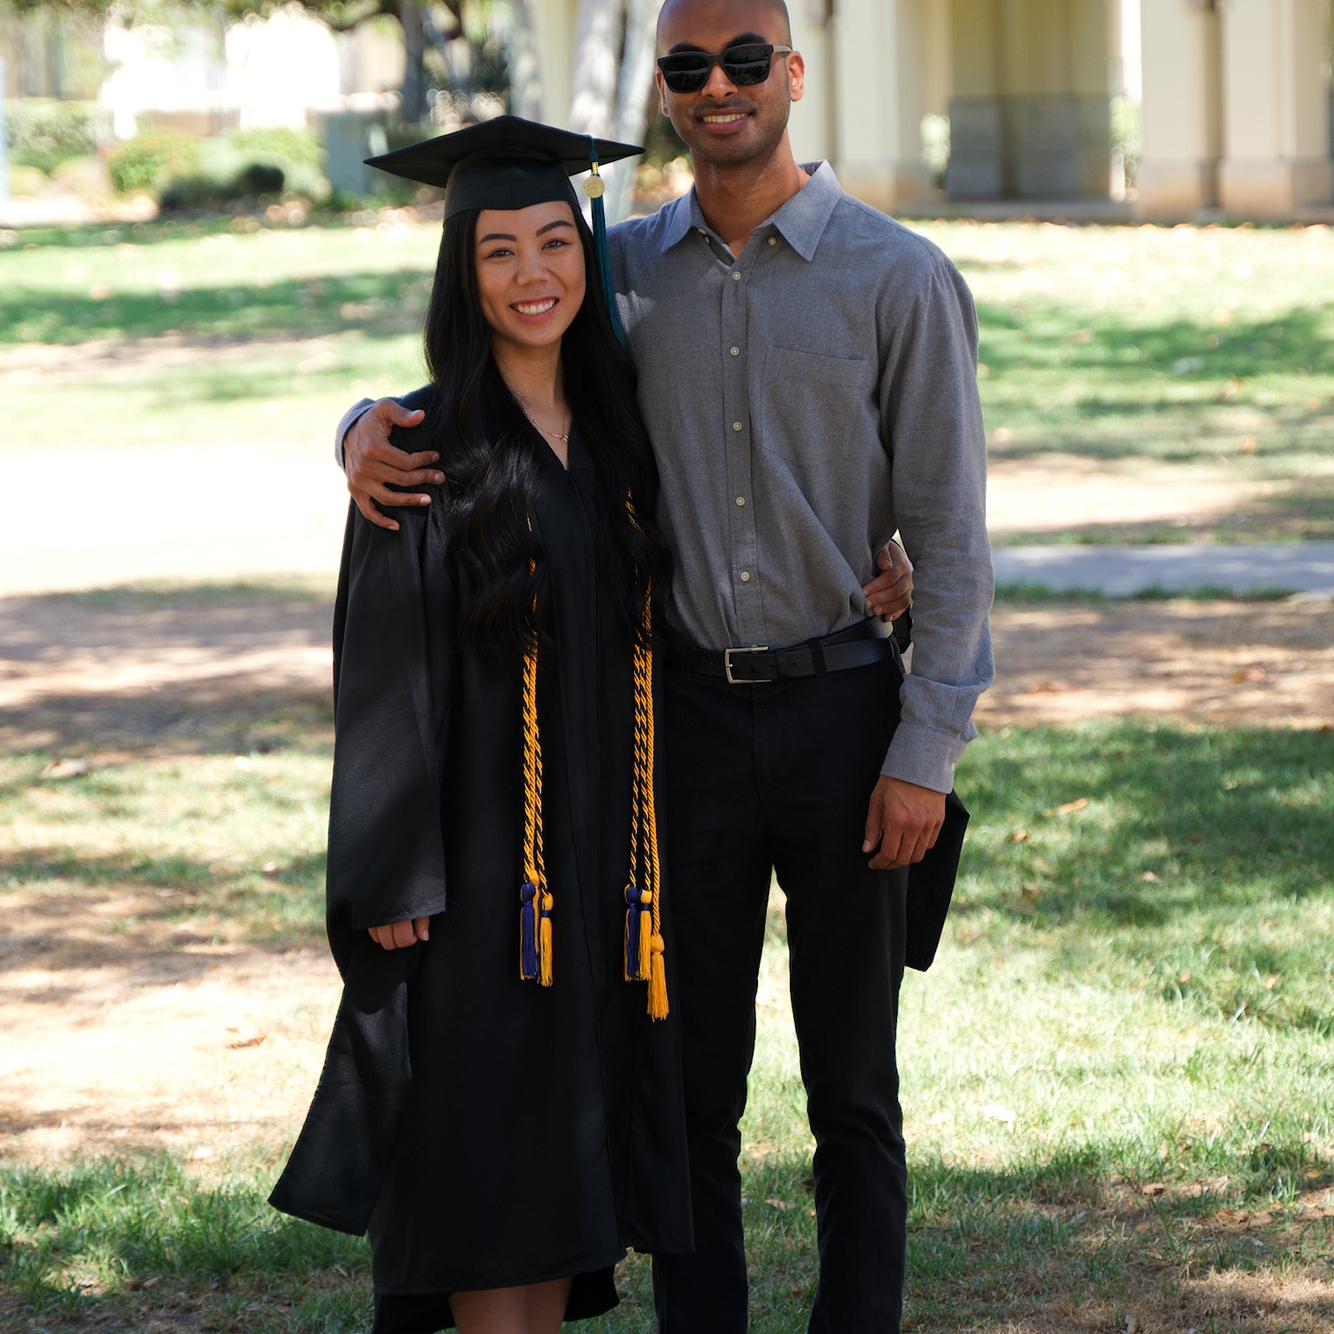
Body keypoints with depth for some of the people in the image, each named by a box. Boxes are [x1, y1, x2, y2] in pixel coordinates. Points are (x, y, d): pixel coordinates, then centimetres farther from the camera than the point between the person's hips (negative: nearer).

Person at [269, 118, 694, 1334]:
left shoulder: (620, 426, 8)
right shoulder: (426, 450, -9)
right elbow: (385, 677, -10)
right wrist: (390, 881, -14)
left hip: (607, 846, 5)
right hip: (480, 852, -5)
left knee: (571, 1143, 10)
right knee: (490, 1161, -1)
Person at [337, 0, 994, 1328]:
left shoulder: (899, 280, -4)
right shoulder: (622, 270, 5)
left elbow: (949, 535, -4)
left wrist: (924, 754, -10)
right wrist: (370, 429, -11)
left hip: (842, 715, -2)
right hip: (685, 717, 2)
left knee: (854, 1096, 8)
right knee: (691, 1093, 7)